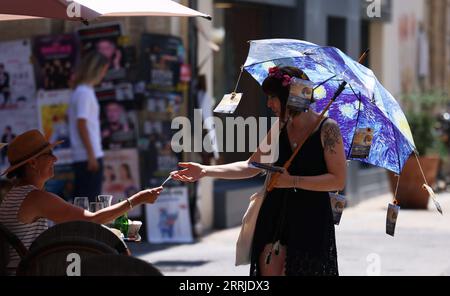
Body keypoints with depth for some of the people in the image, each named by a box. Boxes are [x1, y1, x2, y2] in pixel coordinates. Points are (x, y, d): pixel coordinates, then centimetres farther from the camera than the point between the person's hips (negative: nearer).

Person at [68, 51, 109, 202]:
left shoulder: (81, 91, 15)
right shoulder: (85, 92, -12)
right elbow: (81, 125, -17)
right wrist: (91, 155, -17)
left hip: (82, 157, 9)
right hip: (88, 156, -9)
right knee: (89, 201, -7)